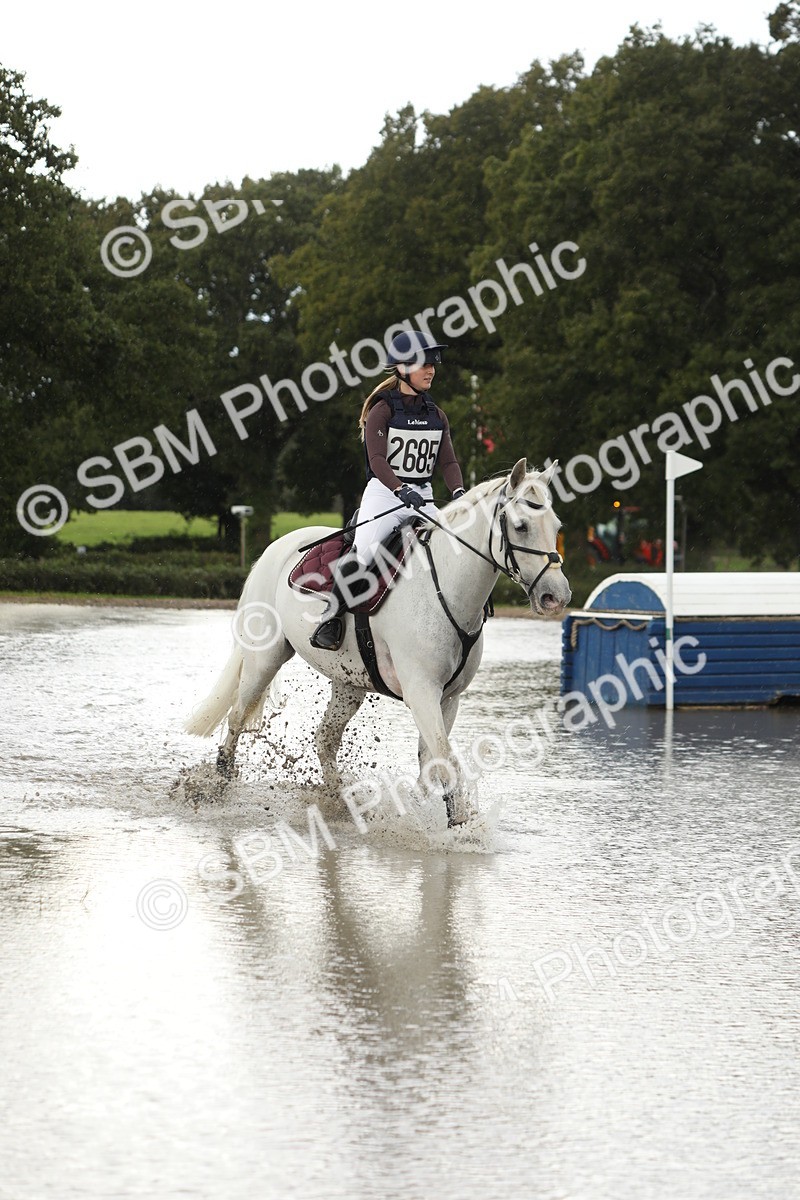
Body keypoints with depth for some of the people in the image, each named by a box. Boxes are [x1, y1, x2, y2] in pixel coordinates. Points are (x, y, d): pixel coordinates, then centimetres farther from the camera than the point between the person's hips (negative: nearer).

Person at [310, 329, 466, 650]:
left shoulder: (436, 416, 14)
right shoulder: (382, 411, -4)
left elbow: (448, 461, 7)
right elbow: (377, 460, -15)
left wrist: (458, 492, -14)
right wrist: (401, 491, -32)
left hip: (423, 497, 6)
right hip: (384, 493, -6)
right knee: (365, 549, -28)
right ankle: (331, 618, -18)